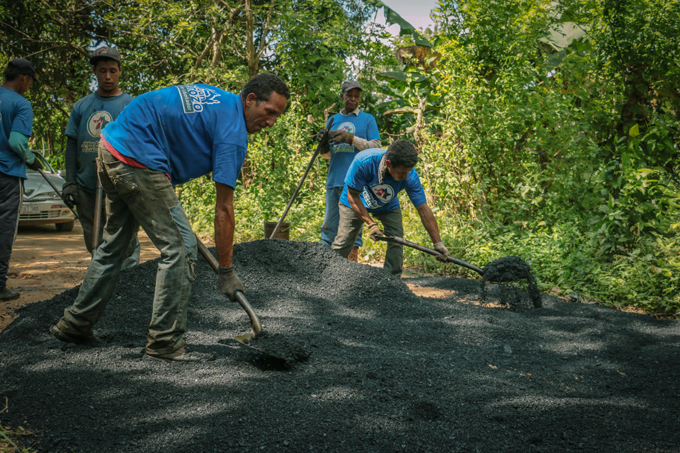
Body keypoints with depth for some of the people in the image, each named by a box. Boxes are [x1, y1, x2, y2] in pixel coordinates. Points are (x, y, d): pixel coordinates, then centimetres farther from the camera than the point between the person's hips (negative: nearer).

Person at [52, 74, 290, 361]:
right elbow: (223, 210, -12)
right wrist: (226, 270, -5)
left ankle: (75, 324, 32)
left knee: (114, 244, 21)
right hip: (138, 159, -10)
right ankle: (165, 342, 1)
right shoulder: (233, 132, -11)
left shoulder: (217, 99, 16)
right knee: (179, 247, -5)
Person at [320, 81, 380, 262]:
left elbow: (375, 147, -2)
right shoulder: (333, 120, 19)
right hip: (334, 180, 4)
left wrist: (351, 138, -12)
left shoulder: (367, 119, 9)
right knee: (329, 224, 4)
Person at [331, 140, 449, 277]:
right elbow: (352, 196, -26)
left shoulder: (410, 176, -33)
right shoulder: (364, 161, -40)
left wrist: (438, 243, -24)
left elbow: (424, 210, -26)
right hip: (356, 203, -2)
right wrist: (370, 224, -30)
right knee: (343, 242, -6)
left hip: (388, 206, 2)